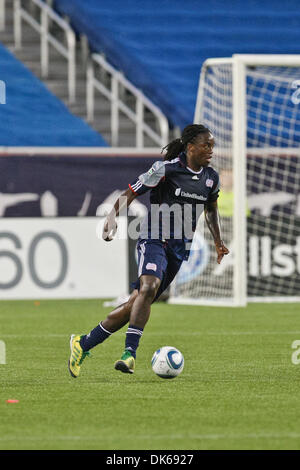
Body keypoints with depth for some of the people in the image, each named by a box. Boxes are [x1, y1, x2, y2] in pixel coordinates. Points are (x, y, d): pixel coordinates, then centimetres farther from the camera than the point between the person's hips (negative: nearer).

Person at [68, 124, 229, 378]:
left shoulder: (211, 178, 7)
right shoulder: (165, 169, -11)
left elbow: (211, 209, 26)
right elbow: (130, 193, -8)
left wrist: (218, 241, 19)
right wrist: (113, 217, -23)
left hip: (181, 249, 6)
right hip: (154, 240, -6)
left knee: (136, 303, 3)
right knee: (149, 288, -32)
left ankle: (84, 343, 15)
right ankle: (130, 353, -34)